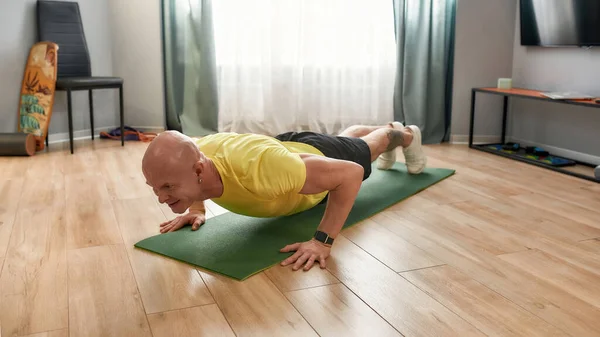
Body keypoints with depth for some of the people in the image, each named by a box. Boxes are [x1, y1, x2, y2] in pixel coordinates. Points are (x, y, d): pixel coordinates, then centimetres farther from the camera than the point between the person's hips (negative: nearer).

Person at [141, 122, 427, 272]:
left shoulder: (257, 170, -55)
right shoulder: (193, 155, -35)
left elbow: (351, 172, -45)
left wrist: (323, 241, -49)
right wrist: (196, 209, -17)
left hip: (319, 155, -5)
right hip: (289, 146, 6)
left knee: (364, 148, 30)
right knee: (346, 137, 37)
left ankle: (405, 136, 65)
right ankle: (388, 127, 71)